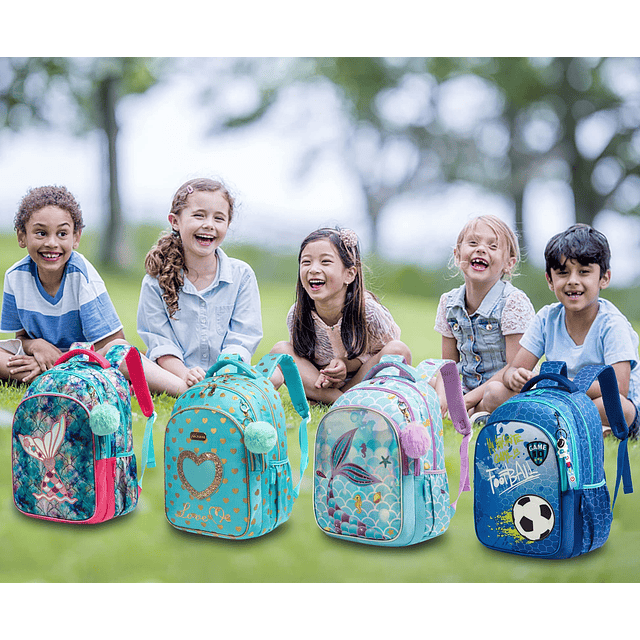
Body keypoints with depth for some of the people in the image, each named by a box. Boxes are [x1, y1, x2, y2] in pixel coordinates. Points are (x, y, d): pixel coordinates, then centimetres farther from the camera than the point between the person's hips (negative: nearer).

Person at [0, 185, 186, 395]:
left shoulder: (82, 275, -19)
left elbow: (110, 344, -20)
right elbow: (22, 336, 4)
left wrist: (58, 362, -24)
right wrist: (36, 345, -19)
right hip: (47, 355, 5)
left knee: (118, 348, -36)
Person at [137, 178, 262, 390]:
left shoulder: (242, 275, 4)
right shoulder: (156, 281, 2)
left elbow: (241, 340, -1)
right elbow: (160, 343, -4)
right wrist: (184, 374, -24)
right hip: (174, 375, 0)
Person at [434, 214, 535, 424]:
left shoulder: (513, 302, -15)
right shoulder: (449, 302, 4)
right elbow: (449, 363, 10)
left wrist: (469, 399, -22)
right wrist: (441, 397, -12)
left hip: (510, 393, -7)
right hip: (468, 390, 7)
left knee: (496, 392, -39)